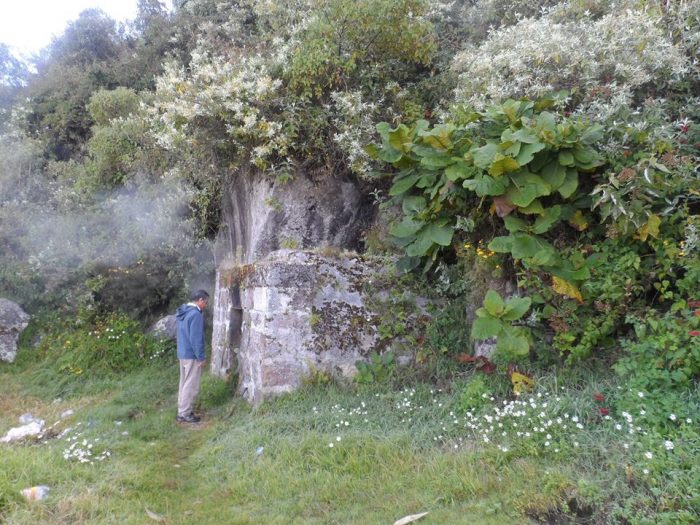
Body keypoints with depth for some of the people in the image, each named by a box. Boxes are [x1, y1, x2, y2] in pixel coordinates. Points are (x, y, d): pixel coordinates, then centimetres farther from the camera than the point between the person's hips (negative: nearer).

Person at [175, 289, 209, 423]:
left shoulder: (183, 312, 11)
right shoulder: (196, 314, -20)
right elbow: (196, 338, -22)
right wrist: (201, 357, -14)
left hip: (182, 354, 10)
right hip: (192, 356, -9)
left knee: (184, 383, 16)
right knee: (191, 386, -1)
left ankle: (182, 411, 23)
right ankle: (185, 414, 5)